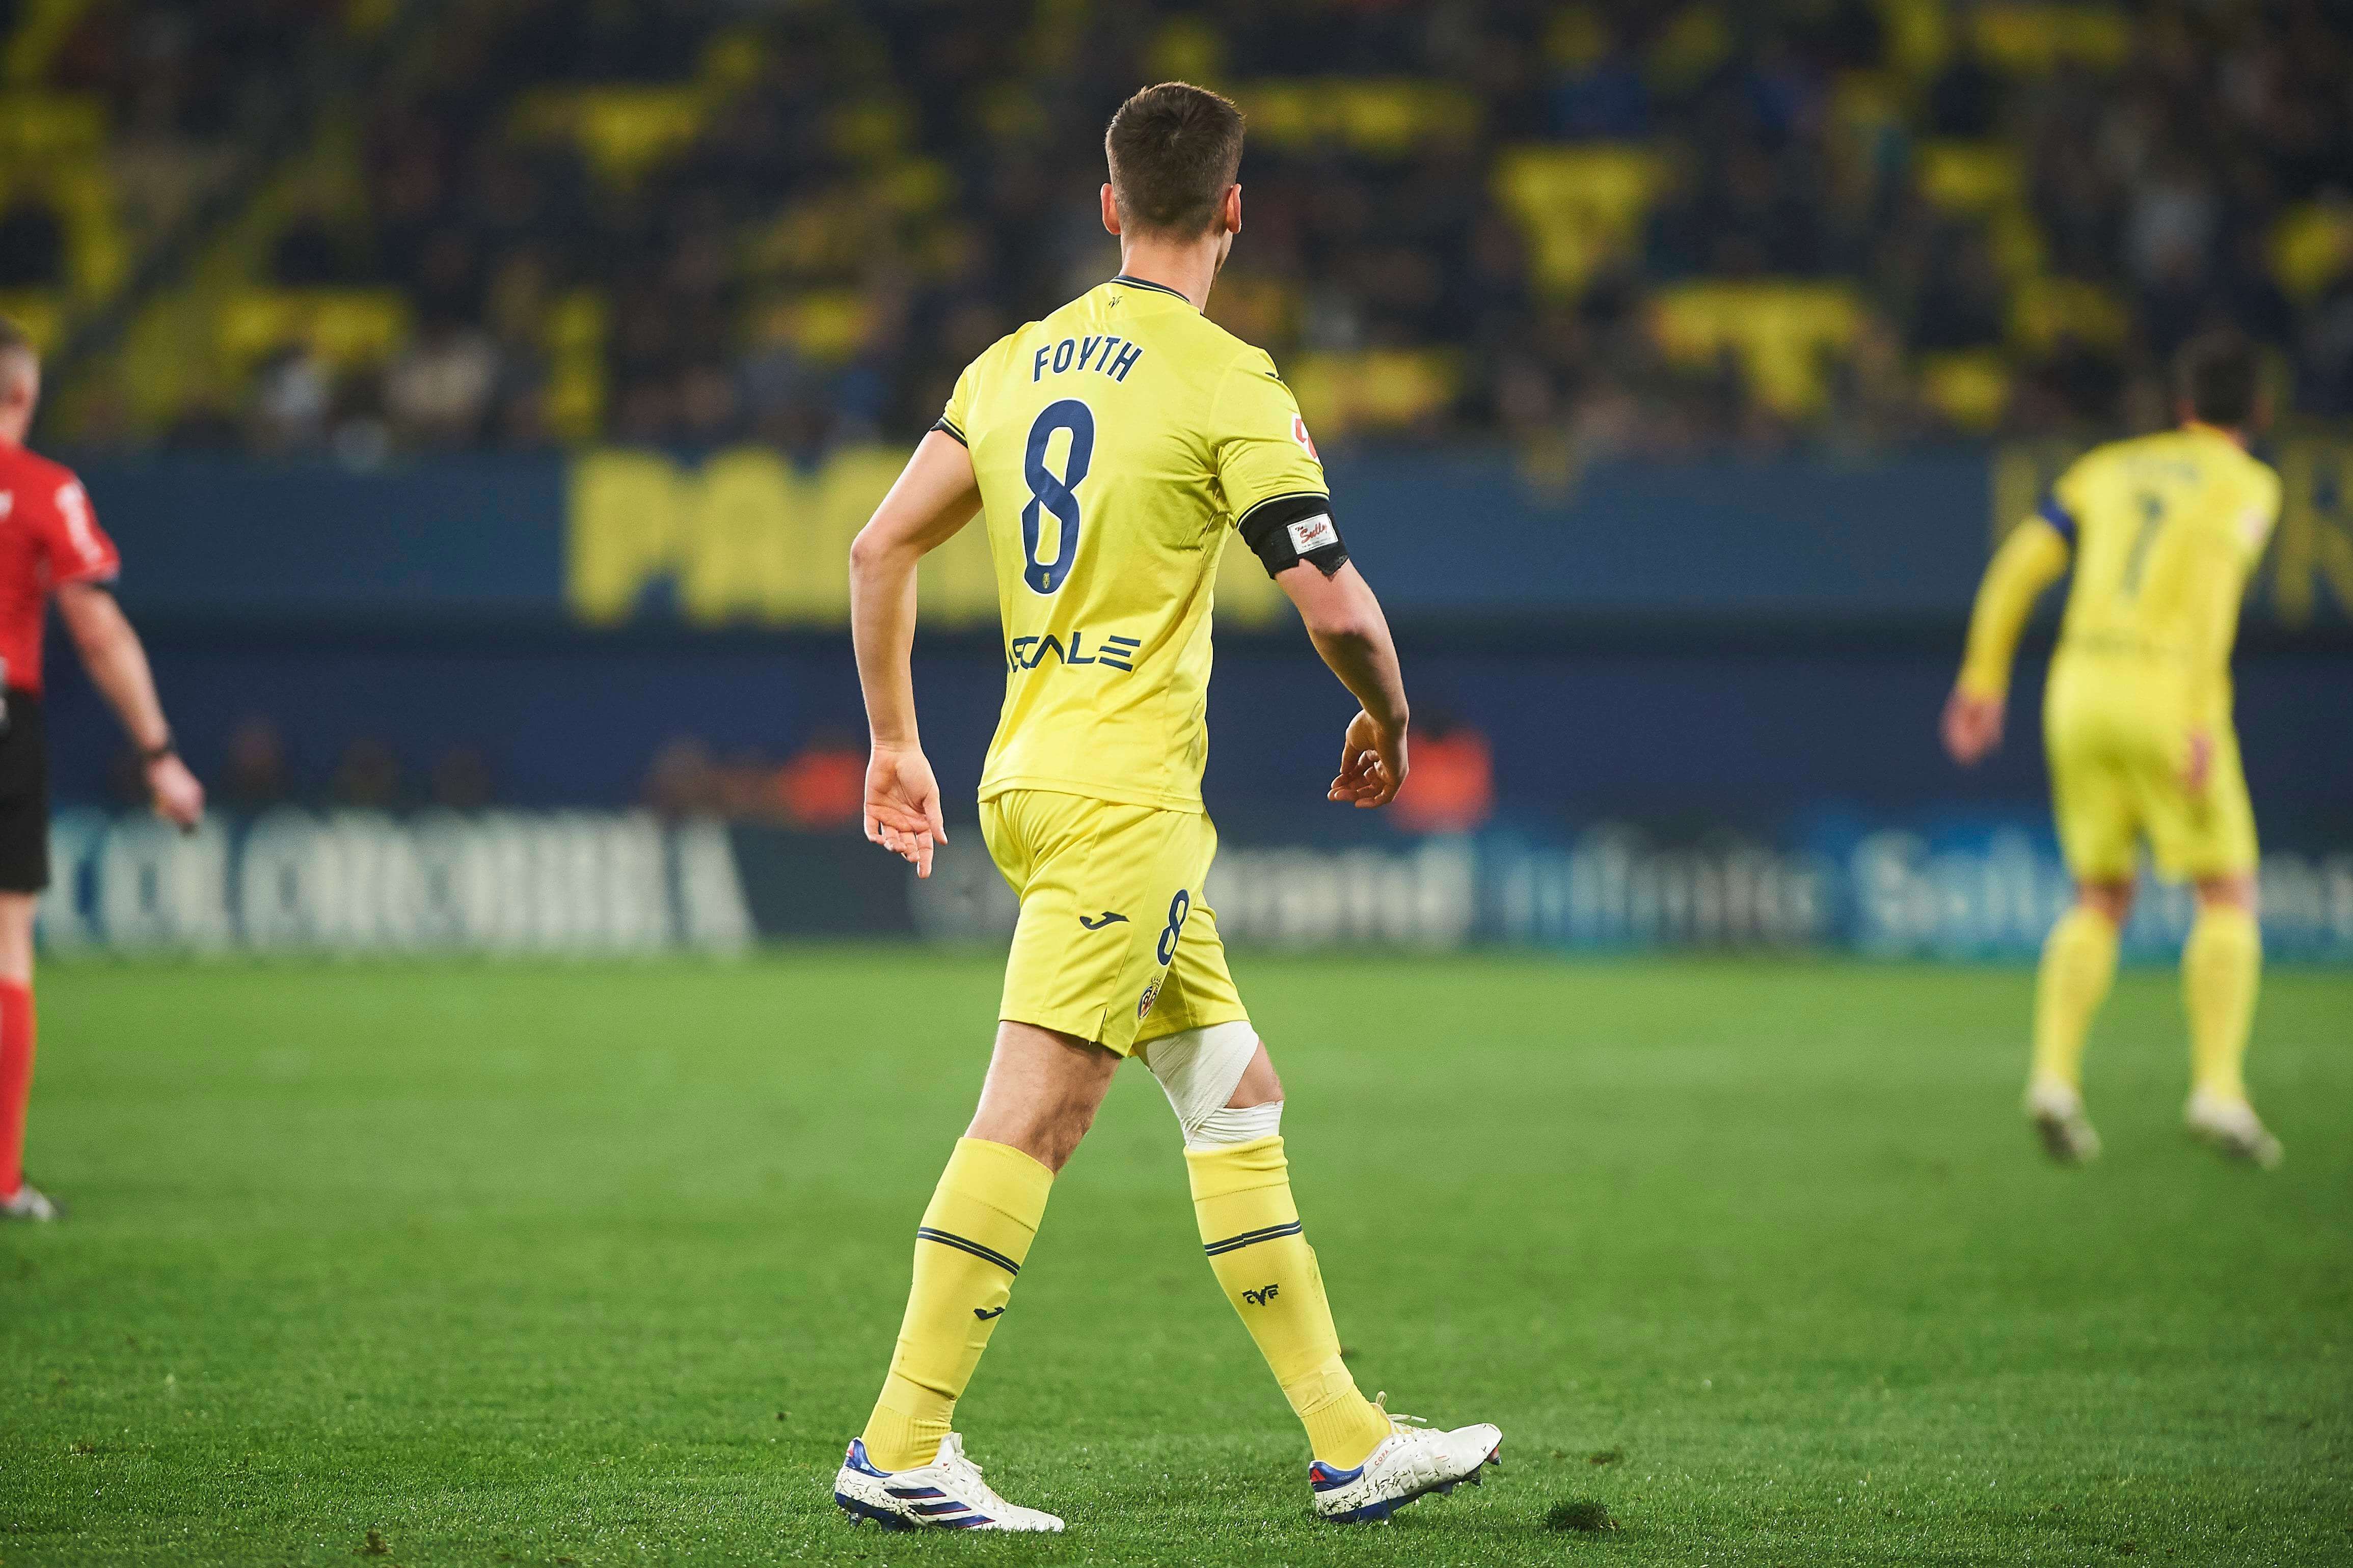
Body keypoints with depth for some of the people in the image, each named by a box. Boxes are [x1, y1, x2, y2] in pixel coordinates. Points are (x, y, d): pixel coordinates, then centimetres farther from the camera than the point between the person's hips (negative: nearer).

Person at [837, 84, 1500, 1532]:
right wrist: (1388, 721, 7)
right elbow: (1335, 603, -12)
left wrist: (896, 743, 21)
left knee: (1238, 1098, 13)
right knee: (1035, 1114, -10)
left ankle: (1350, 1441, 16)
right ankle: (902, 1451, -13)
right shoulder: (1228, 382, -9)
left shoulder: (1017, 361, 12)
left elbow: (882, 550, 12)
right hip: (1123, 791, -8)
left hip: (1027, 776, 8)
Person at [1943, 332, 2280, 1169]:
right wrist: (2202, 718, -22)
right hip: (2169, 696, -5)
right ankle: (2218, 1090, -9)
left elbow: (2018, 565, 9)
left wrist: (1983, 680, 11)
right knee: (2229, 897, 5)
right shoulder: (2246, 484, 3)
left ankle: (2055, 1076, -6)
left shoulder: (2110, 469, 18)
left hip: (2079, 692, 5)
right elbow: (2214, 581, -16)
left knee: (2101, 905, 14)